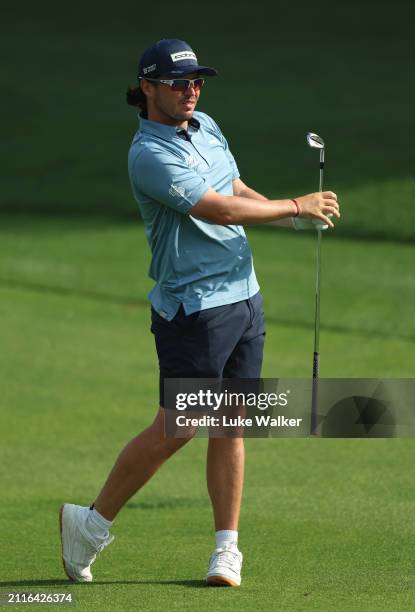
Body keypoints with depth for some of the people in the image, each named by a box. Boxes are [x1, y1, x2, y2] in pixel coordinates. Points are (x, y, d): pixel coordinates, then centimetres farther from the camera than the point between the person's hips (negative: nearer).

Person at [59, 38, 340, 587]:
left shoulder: (206, 127, 10)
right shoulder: (150, 156, -18)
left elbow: (238, 192, 21)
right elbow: (219, 209, -23)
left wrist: (289, 210, 1)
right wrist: (296, 206, -15)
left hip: (244, 295, 8)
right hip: (195, 309, -8)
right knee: (177, 429, -4)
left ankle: (227, 548, 10)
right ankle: (92, 524, 10)